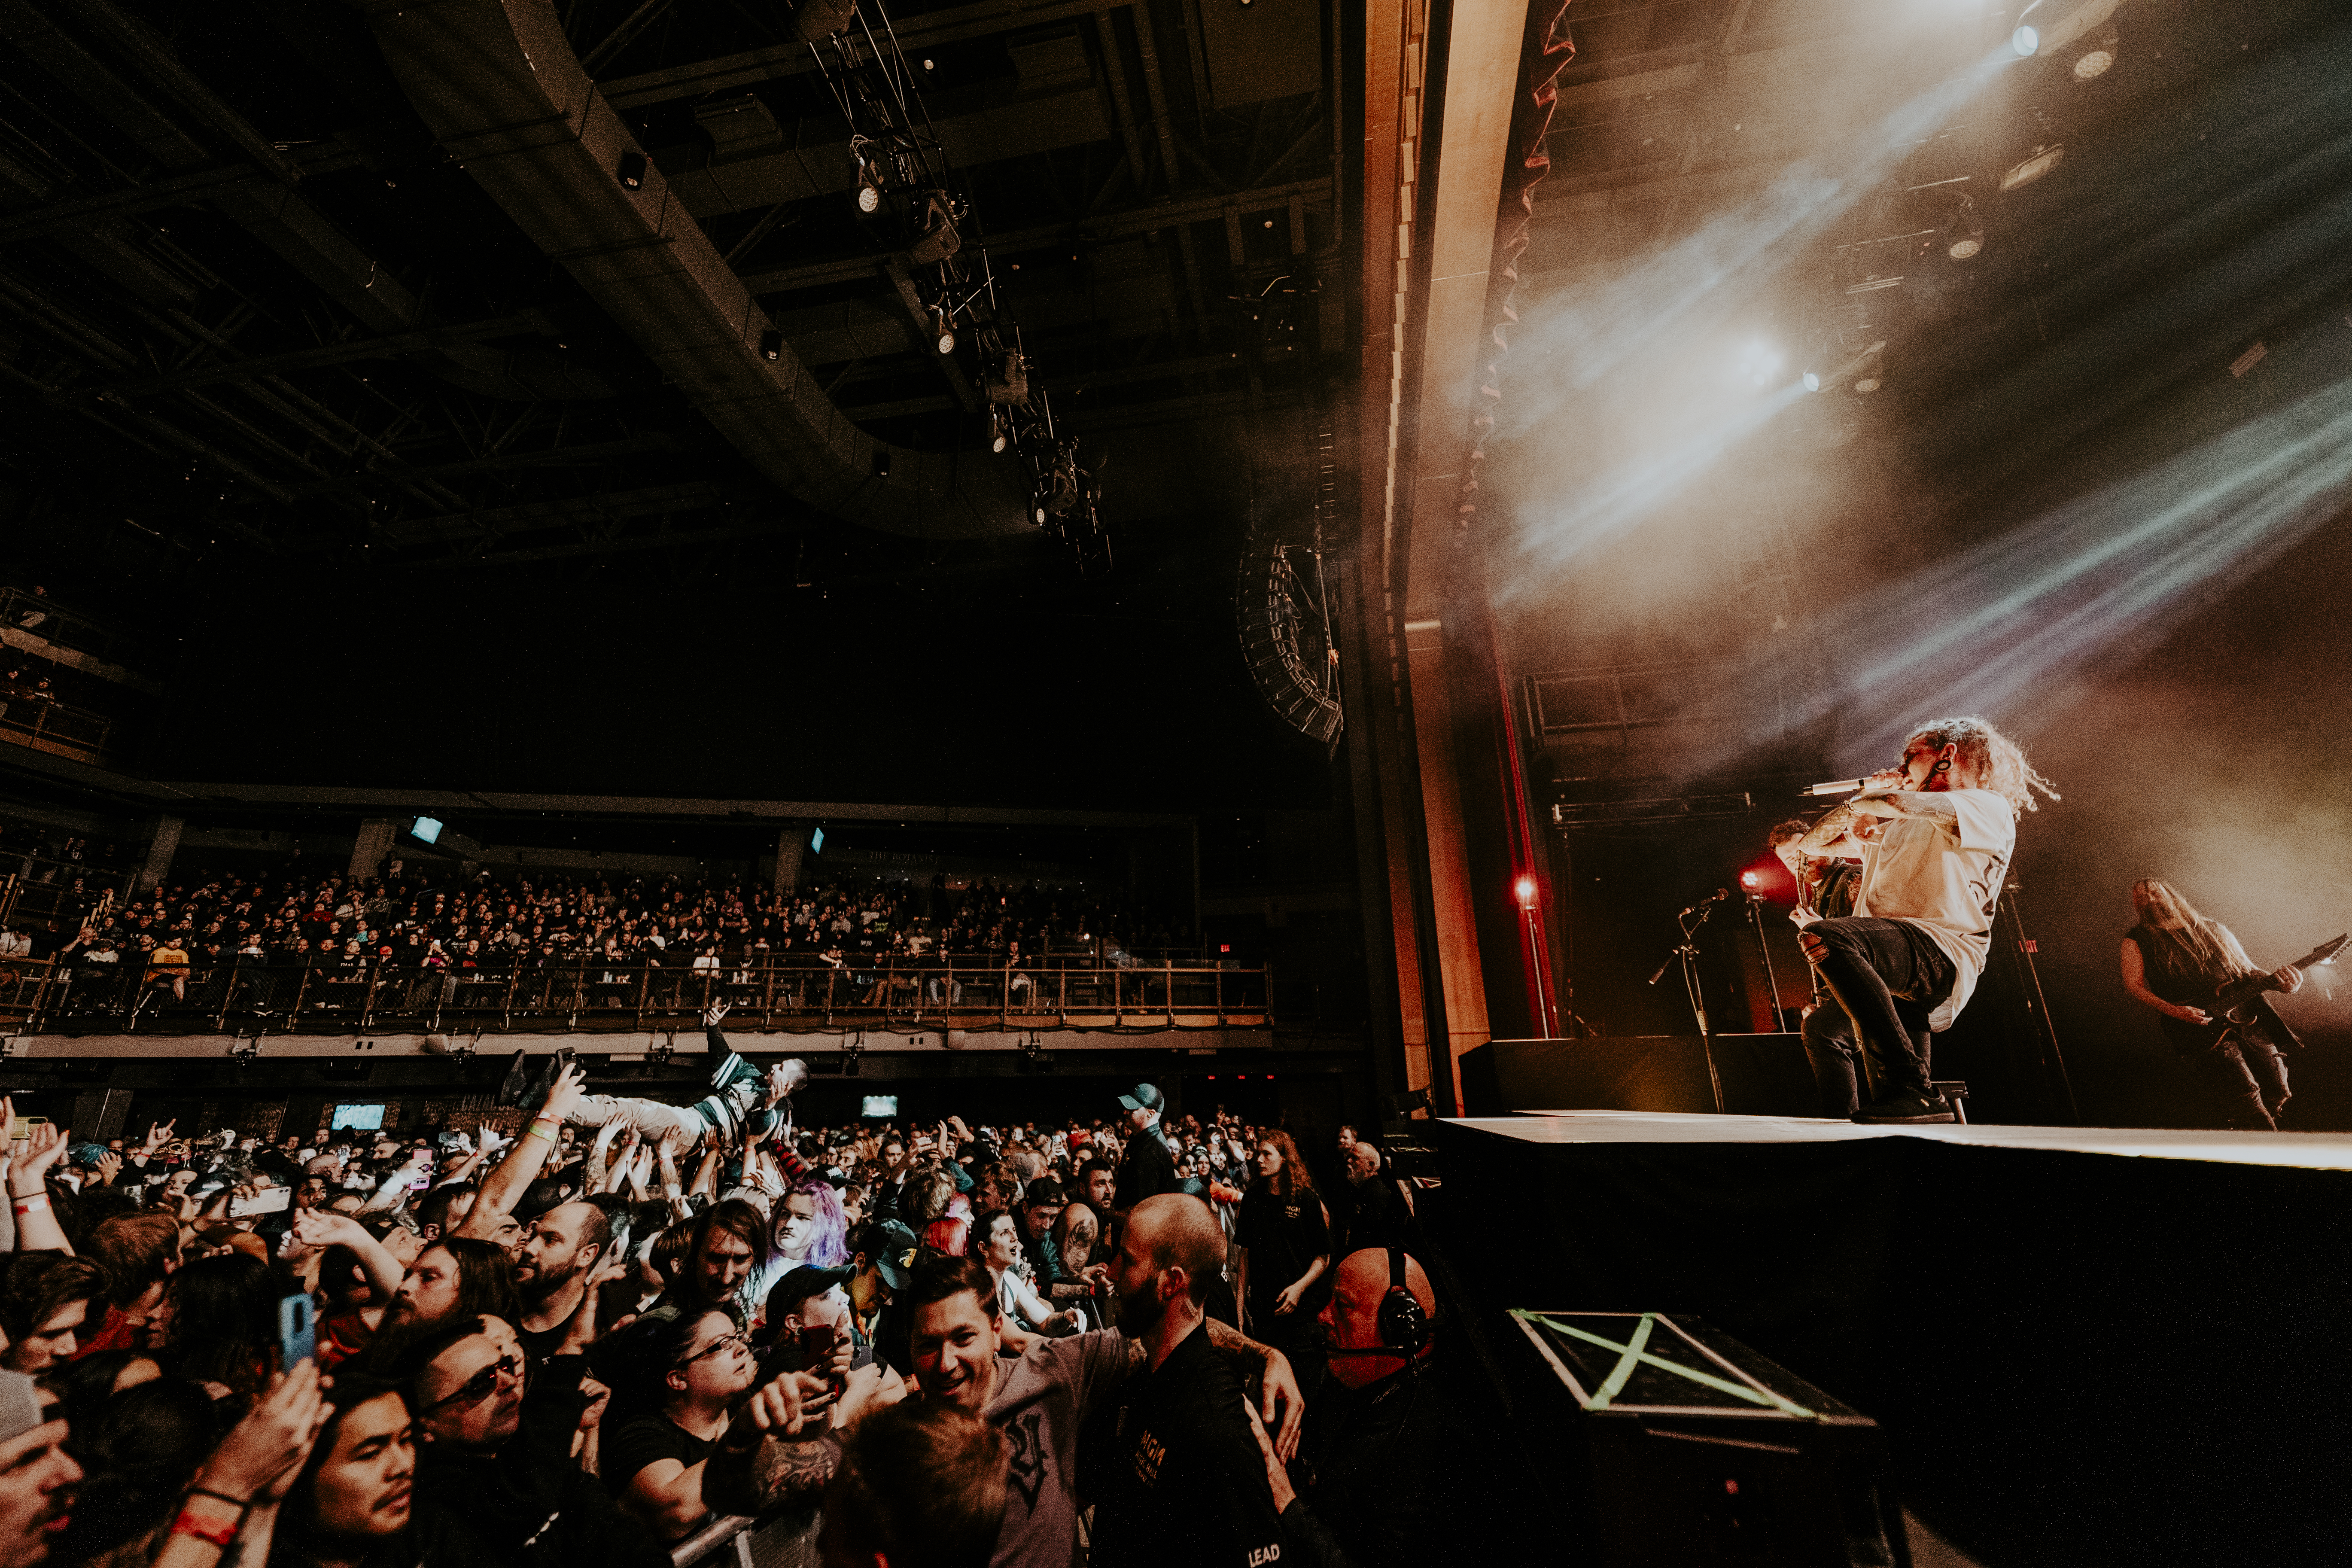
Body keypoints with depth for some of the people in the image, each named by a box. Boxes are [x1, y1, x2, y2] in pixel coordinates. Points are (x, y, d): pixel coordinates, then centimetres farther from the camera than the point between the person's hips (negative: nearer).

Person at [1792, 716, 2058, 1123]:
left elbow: (1908, 804, -15)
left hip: (1942, 955, -8)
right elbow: (1810, 844, 30)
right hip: (1893, 966, 8)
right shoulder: (1893, 824, 30)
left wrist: (1865, 801, 7)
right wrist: (1861, 801, 17)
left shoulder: (1991, 807, 8)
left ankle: (1909, 1086, -33)